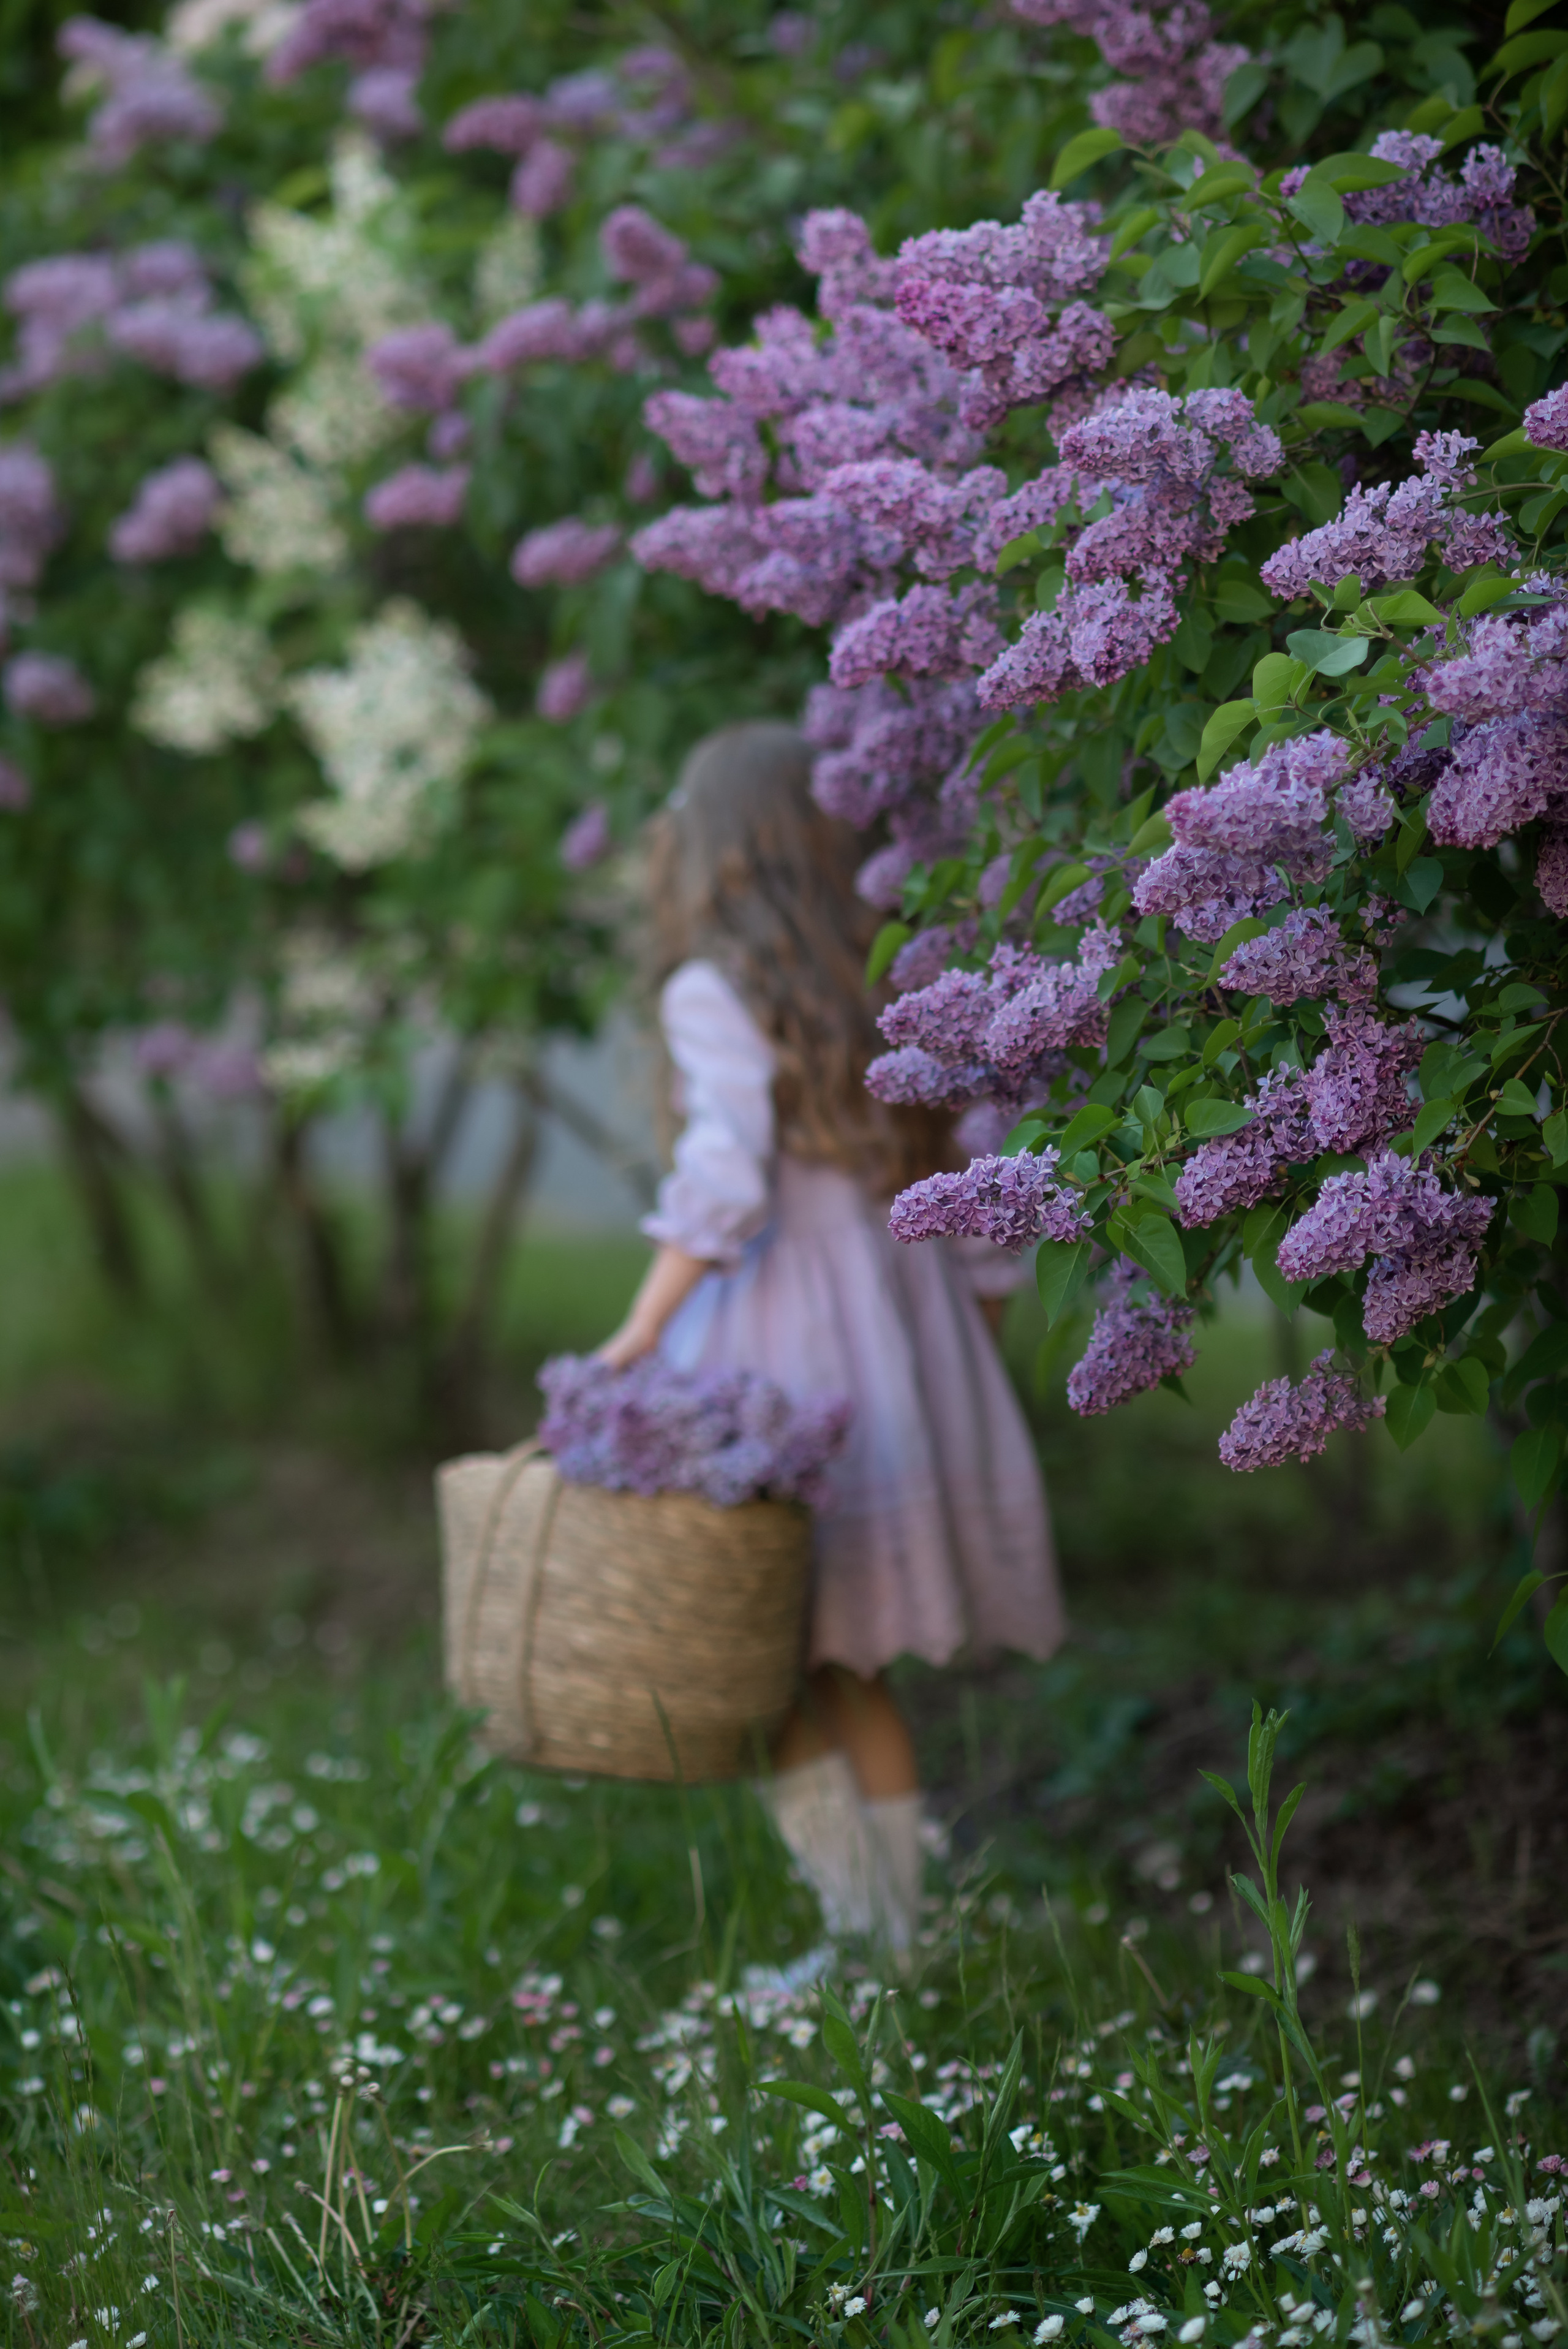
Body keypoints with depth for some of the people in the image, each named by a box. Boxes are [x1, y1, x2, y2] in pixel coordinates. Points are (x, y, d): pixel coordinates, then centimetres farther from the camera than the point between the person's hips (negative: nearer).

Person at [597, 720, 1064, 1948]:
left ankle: (866, 1928, -7)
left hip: (781, 1336, -7)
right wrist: (966, 1361, 18)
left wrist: (637, 1337, -19)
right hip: (913, 1323, 7)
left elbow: (726, 1171, -18)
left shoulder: (716, 991, -6)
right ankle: (900, 1930, 17)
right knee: (854, 1665, 15)